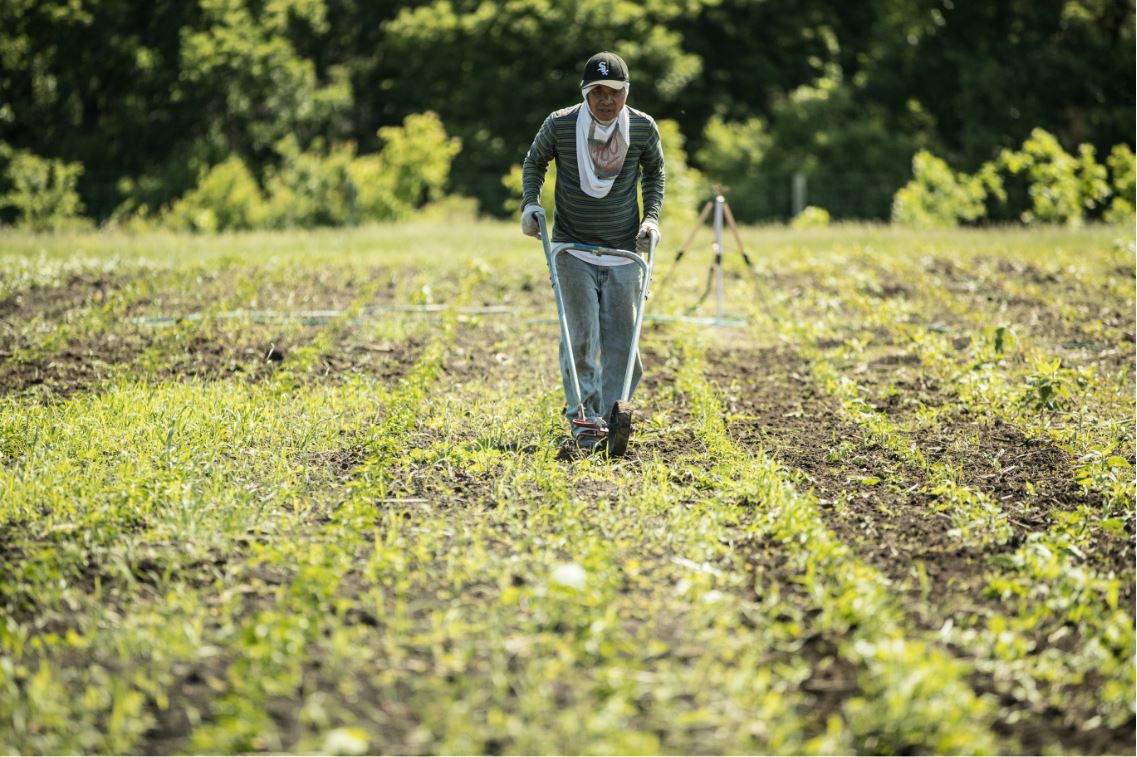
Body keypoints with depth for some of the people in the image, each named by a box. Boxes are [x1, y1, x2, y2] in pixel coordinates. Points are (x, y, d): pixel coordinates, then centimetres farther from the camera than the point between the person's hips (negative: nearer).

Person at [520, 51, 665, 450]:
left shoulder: (644, 128, -6)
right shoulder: (559, 125, -10)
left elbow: (654, 172, 14)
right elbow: (534, 162, 9)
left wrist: (651, 216, 2)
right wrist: (530, 204, -4)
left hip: (624, 252, 2)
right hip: (573, 249, -2)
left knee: (620, 339, 1)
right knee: (581, 336, -9)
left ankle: (612, 417, 10)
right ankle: (584, 417, -3)